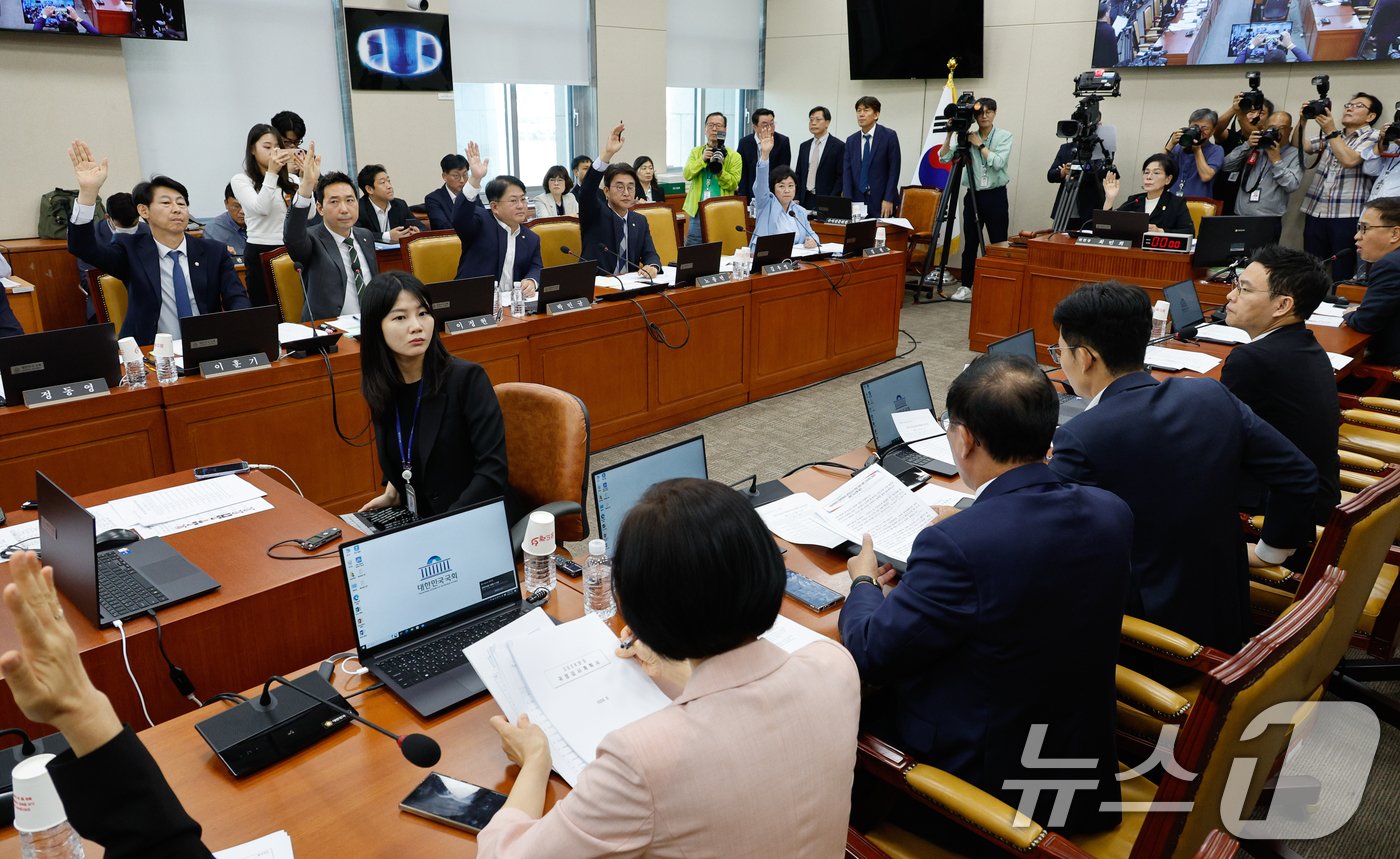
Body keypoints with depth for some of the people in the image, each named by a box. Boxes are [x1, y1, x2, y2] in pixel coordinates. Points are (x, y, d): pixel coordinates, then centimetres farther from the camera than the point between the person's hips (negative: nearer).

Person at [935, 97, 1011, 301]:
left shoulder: (1004, 136, -1)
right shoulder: (967, 137, 6)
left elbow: (998, 162, -16)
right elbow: (943, 158, -1)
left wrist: (979, 144, -12)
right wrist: (950, 134, -9)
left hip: (996, 196, -3)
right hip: (973, 196, 3)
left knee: (999, 244, -1)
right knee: (970, 243, 5)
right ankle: (966, 287, 12)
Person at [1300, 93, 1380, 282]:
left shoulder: (1373, 137, 2)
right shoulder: (1330, 134, 20)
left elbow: (1349, 160, -14)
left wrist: (1331, 131, -11)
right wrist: (1303, 121, -1)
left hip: (1347, 215, -5)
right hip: (1315, 212, 5)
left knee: (1342, 276, -5)